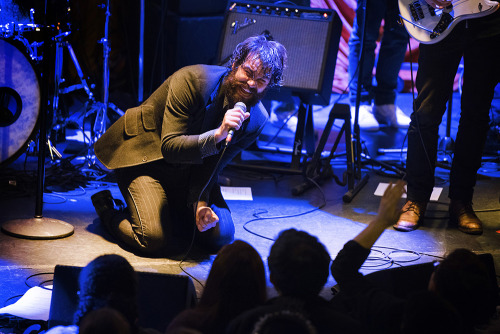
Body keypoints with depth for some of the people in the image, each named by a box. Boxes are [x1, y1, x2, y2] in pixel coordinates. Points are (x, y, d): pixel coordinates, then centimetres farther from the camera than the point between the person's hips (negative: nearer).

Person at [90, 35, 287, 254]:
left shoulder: (256, 120, -12)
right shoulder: (192, 80, -27)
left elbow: (211, 166, -5)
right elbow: (169, 147, -30)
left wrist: (200, 202, -23)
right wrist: (217, 135, -44)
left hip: (189, 172, 6)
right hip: (144, 157, -6)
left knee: (221, 236, -5)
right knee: (154, 239, -22)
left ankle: (166, 210, 19)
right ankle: (106, 208, 8)